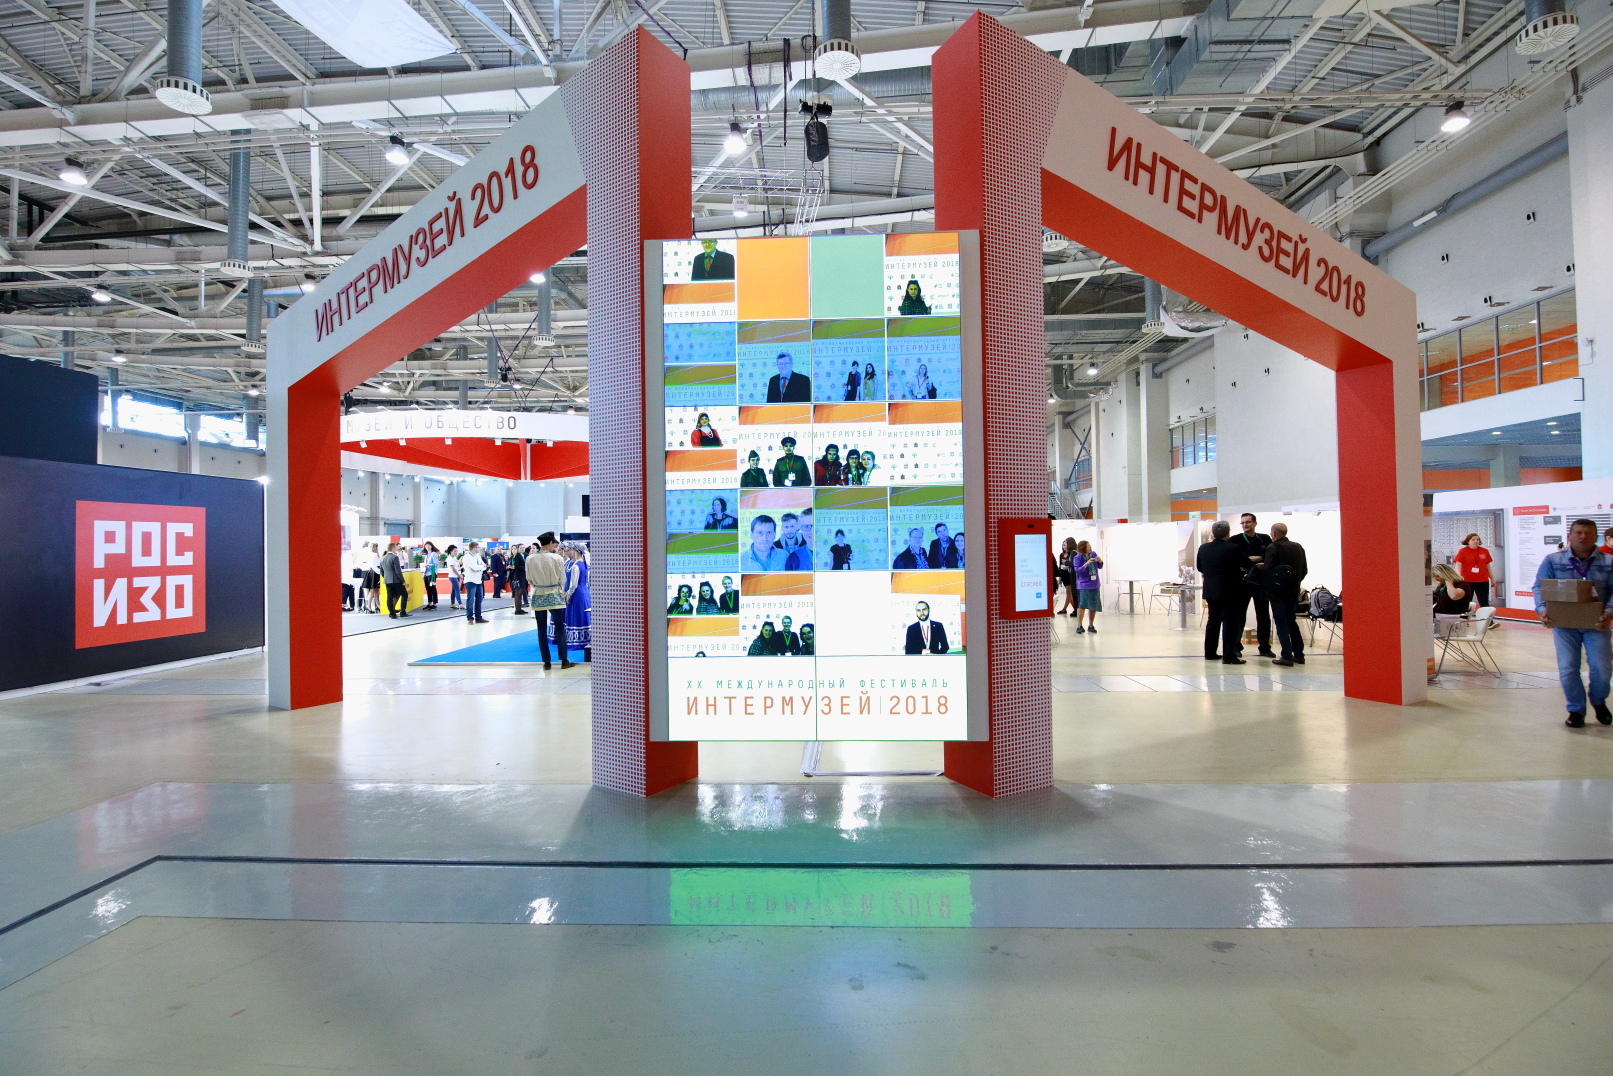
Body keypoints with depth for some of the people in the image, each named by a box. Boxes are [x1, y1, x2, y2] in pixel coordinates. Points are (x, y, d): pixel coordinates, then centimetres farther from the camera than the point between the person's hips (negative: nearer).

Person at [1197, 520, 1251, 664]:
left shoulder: (1203, 548, 2)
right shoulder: (1233, 549, -13)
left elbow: (1200, 569, 13)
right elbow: (1245, 567, -2)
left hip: (1209, 591, 5)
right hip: (1228, 591, -5)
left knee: (1213, 620, 14)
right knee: (1229, 621, -1)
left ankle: (1210, 653, 19)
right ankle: (1228, 656, -3)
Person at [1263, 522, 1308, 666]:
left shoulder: (1272, 548, -14)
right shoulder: (1298, 547, 6)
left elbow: (1267, 569, -19)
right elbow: (1304, 569, 10)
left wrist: (1260, 566, 2)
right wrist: (1295, 582, 21)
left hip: (1278, 591, -6)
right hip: (1293, 591, 6)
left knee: (1281, 623, -1)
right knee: (1292, 622, 17)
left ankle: (1287, 656, -5)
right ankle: (1299, 655, 19)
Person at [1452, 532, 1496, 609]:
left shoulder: (1485, 551, 8)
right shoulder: (1462, 551, -2)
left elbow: (1488, 566, 15)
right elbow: (1458, 565, -10)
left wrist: (1492, 579, 17)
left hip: (1482, 581, 2)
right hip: (1467, 581, -2)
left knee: (1484, 604, 2)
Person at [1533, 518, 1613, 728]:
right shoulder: (1552, 560, -1)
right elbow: (1539, 587, -5)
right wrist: (1542, 610, -22)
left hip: (1596, 623, 1)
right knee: (1567, 669, -1)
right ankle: (1576, 710, 16)